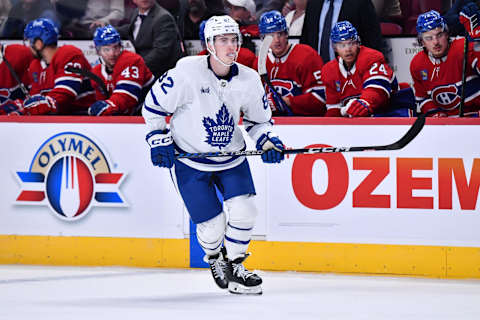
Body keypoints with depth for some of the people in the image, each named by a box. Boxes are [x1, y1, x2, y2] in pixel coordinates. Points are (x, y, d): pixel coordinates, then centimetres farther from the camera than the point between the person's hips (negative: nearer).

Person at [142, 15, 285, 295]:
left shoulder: (249, 80, -6)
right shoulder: (187, 72, -19)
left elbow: (259, 119, 11)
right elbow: (154, 106, -7)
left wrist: (268, 141, -7)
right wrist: (159, 141, -11)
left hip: (231, 157, 4)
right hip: (189, 159, -4)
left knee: (244, 209, -14)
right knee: (212, 225, -5)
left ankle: (234, 265, 10)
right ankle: (215, 259, 30)